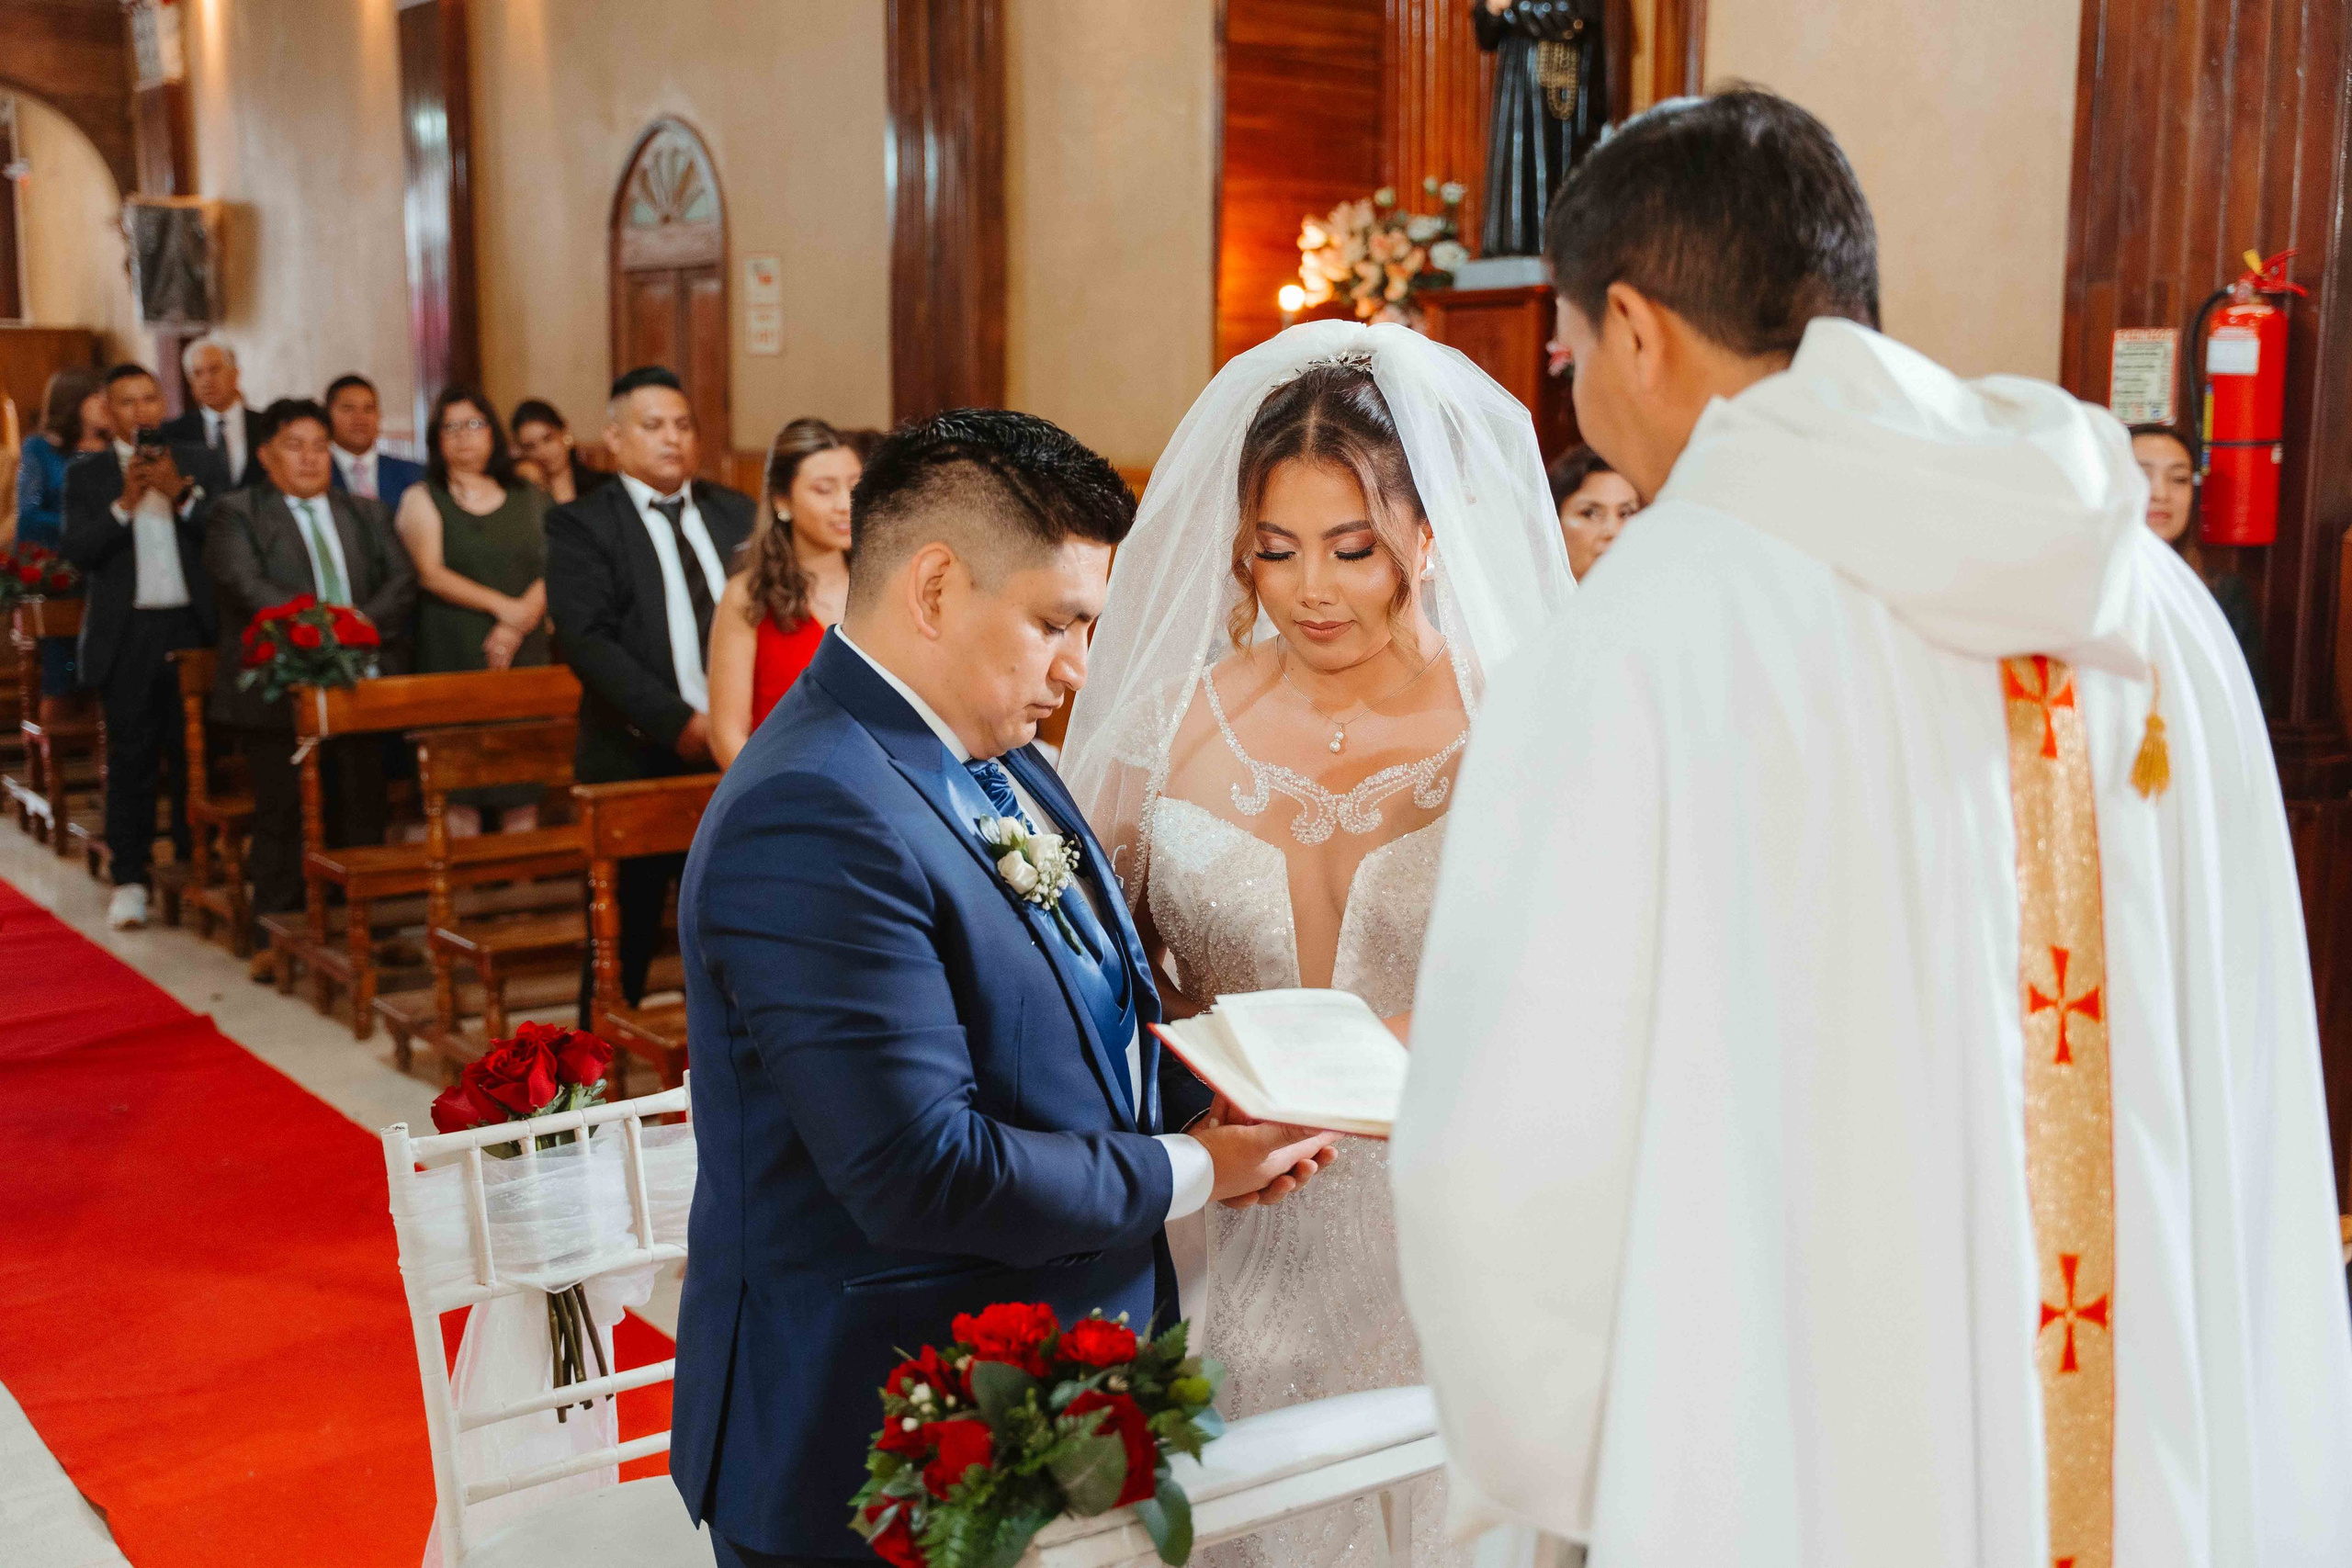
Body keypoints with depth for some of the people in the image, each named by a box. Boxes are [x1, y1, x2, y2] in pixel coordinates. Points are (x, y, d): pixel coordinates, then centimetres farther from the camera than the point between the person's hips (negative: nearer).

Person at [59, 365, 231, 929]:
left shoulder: (200, 464, 9)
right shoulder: (86, 474, 7)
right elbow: (74, 549, -5)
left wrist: (181, 492, -16)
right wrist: (125, 502, -16)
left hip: (193, 629, 1)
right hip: (126, 635, -1)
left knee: (194, 755, 5)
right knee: (131, 760, 0)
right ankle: (129, 878, 5)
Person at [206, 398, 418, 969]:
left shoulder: (367, 514, 15)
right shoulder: (237, 514, 2)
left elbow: (402, 580, 3)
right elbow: (246, 586, -13)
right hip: (279, 689, -4)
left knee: (361, 812, 8)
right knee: (283, 815, 0)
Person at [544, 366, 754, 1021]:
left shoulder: (737, 513, 12)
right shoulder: (580, 523, -2)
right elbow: (588, 641, -13)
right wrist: (679, 723, -19)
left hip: (740, 751, 4)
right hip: (636, 759, -4)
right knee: (623, 937, 6)